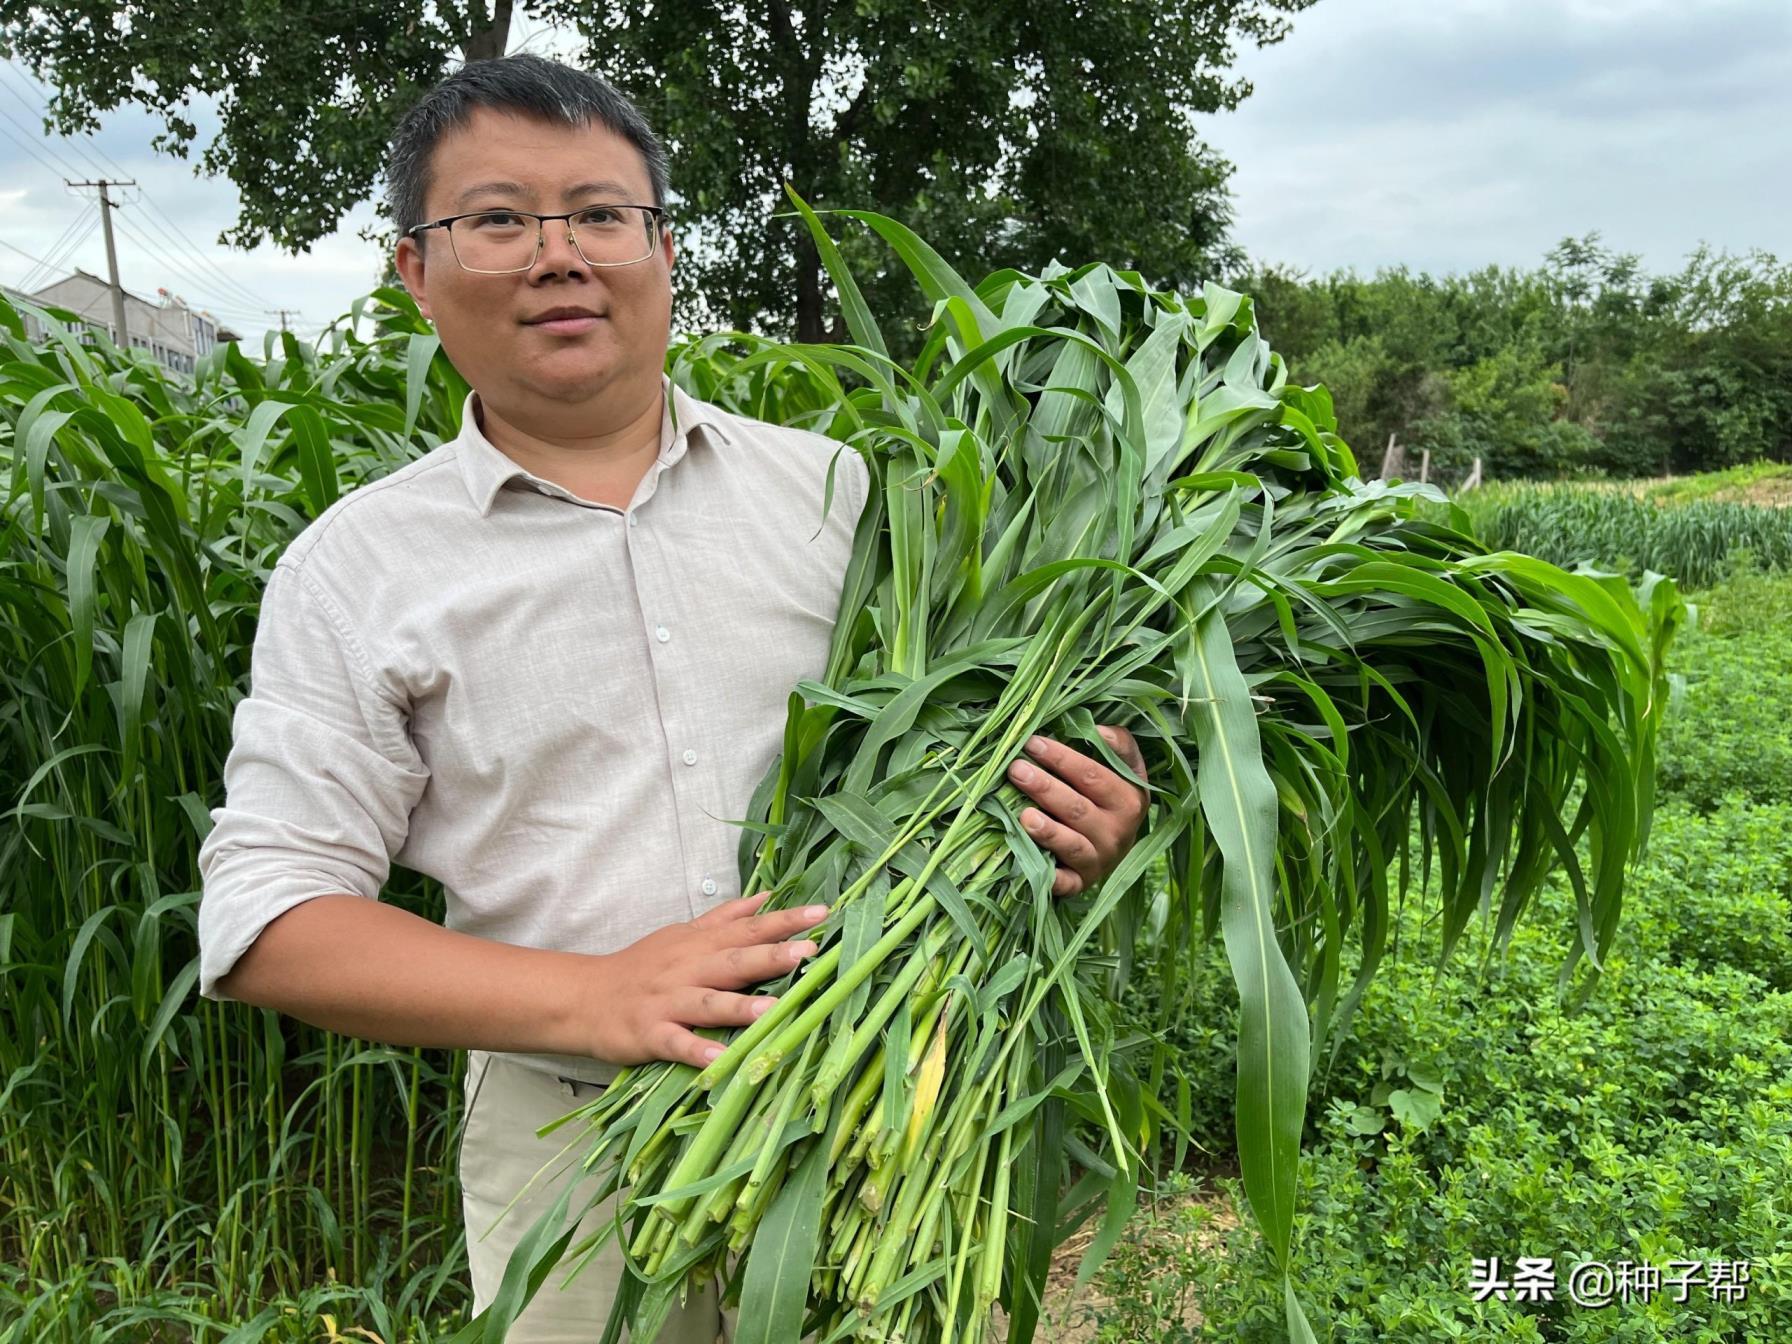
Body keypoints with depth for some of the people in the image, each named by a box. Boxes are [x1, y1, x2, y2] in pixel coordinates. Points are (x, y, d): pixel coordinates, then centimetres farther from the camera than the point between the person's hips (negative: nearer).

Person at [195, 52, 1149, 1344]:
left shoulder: (829, 487, 2)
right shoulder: (353, 566, -2)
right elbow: (267, 917, -6)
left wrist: (1081, 821, -14)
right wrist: (591, 997, -20)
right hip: (576, 1147, -1)